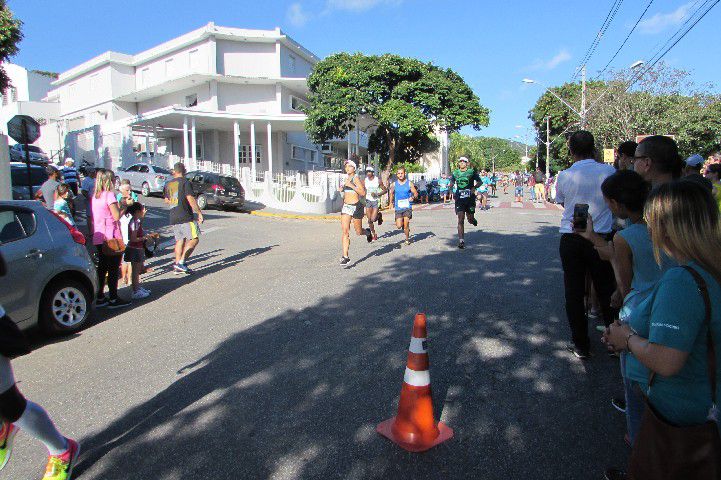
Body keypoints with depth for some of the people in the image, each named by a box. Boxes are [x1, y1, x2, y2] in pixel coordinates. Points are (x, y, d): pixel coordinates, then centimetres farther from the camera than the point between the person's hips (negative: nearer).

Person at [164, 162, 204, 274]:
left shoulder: (168, 184, 12)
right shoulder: (185, 182, -8)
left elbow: (166, 200, 23)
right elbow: (191, 199, -16)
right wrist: (199, 213, -11)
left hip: (173, 217, 7)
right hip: (185, 217, -7)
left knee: (179, 240, 13)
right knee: (194, 239, -4)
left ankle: (177, 266, 12)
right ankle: (181, 262, -14)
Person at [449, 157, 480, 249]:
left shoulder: (472, 172, 2)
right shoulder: (455, 172, 7)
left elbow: (479, 182, 9)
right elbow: (452, 182, 22)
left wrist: (474, 187, -10)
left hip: (470, 198, -1)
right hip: (459, 199, 1)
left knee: (470, 219, 5)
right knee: (460, 220, -7)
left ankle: (473, 220, 45)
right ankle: (461, 241, -6)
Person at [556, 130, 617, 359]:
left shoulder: (564, 176, -4)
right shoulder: (609, 171, -4)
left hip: (571, 239, 0)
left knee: (574, 293, 8)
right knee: (606, 290, 13)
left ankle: (580, 344, 17)